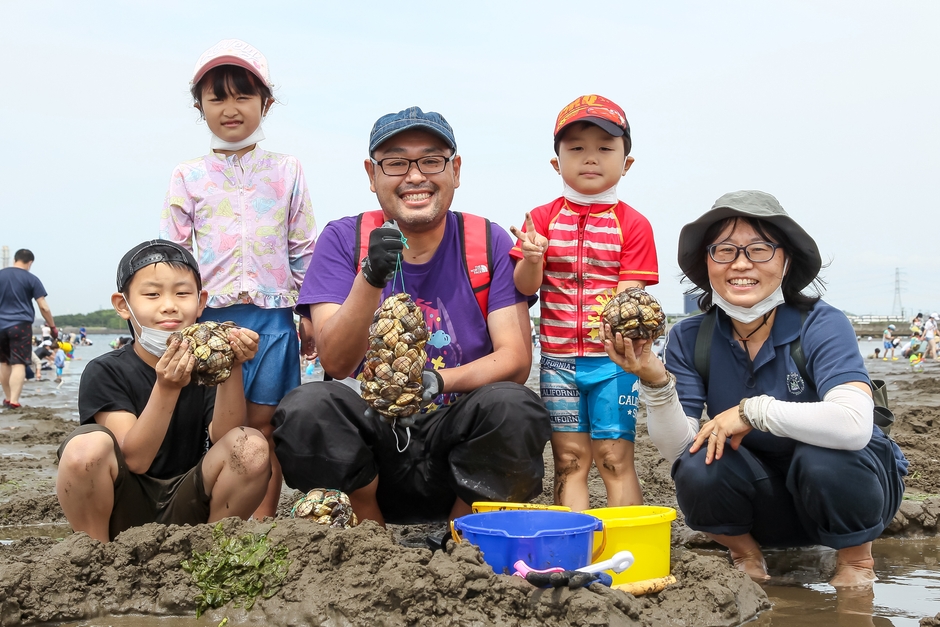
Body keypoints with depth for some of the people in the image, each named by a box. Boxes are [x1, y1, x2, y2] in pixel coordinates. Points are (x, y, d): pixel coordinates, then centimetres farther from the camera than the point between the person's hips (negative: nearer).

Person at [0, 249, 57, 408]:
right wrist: (52, 327, 5)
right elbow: (44, 307, -6)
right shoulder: (31, 279, -3)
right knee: (18, 363, -4)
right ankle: (14, 400, -13)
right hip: (21, 325, -4)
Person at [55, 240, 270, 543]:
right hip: (122, 512, -2)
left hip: (188, 508, 2)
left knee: (252, 446, -23)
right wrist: (166, 388, -33)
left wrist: (232, 369, -28)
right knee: (88, 445, -31)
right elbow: (135, 459, -20)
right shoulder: (105, 372, -9)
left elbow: (224, 440, -16)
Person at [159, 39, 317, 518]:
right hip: (212, 314, 0)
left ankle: (263, 523, 13)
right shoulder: (188, 178, 6)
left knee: (263, 424, 6)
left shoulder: (286, 171, 8)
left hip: (274, 314, 1)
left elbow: (303, 248, 10)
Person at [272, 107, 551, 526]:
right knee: (305, 407, -28)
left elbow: (515, 359, -9)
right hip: (373, 437, 0)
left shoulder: (488, 243, 0)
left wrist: (435, 381, -27)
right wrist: (371, 279, -28)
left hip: (459, 446, 0)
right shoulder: (343, 239, 0)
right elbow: (336, 364, -11)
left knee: (512, 405, -30)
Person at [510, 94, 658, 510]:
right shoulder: (543, 218, 5)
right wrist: (531, 260, -23)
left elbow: (629, 290, -5)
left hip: (611, 357, -2)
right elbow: (526, 287, -1)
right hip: (558, 358, 2)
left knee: (615, 459, 0)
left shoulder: (632, 224, 0)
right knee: (569, 459, 6)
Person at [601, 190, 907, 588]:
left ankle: (856, 558, 0)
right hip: (766, 500, 2)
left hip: (842, 485, -2)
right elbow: (676, 448, -16)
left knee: (823, 459, -33)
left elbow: (853, 425, -38)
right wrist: (655, 380, -32)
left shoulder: (822, 326, -21)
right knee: (698, 469, -26)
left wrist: (752, 410, -31)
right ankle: (746, 554, 6)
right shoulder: (690, 339, -9)